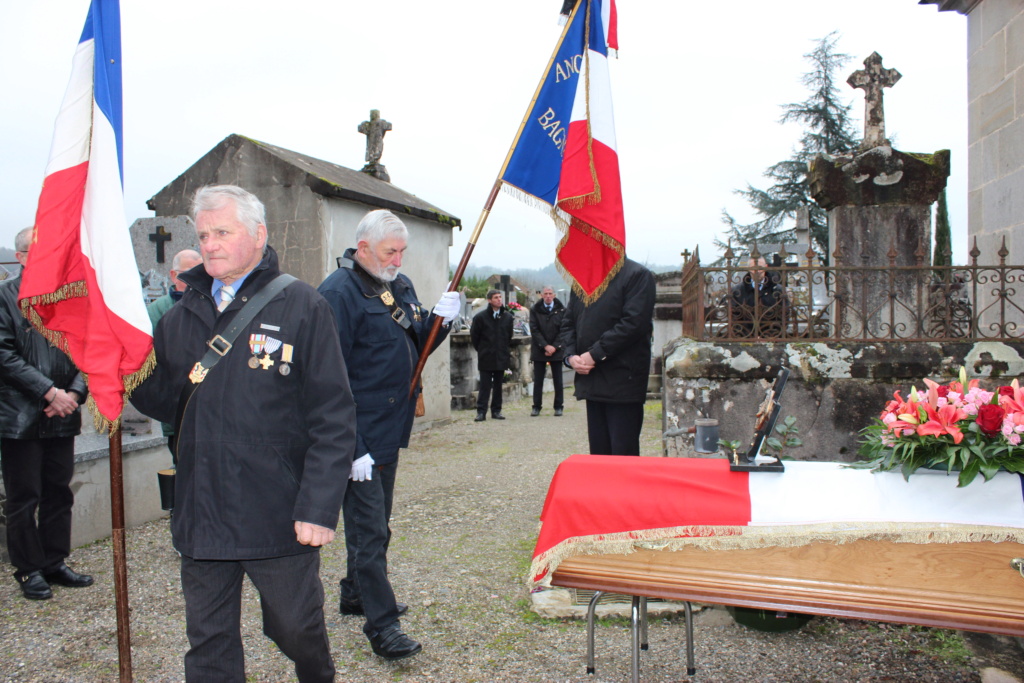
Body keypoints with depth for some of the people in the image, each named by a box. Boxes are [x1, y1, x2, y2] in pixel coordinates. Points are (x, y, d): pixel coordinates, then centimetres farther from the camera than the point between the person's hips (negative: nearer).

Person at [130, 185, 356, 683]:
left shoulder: (301, 307, -7)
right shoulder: (184, 314, 10)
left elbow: (333, 416, -11)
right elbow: (165, 402, 10)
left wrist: (319, 507, -17)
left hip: (280, 515, -4)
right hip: (202, 515, 4)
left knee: (297, 628, 13)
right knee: (208, 643, 14)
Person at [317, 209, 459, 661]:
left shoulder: (401, 286, 11)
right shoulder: (339, 293, -17)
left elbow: (416, 346, 18)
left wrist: (439, 319, -4)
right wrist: (351, 449, -23)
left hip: (390, 429, 9)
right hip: (360, 438, -9)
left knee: (375, 524, 21)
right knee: (369, 531, -1)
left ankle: (355, 595, 38)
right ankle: (382, 626, 8)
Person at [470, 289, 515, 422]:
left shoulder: (508, 317, 4)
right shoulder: (480, 317, -5)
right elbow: (474, 336, 4)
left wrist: (506, 350, 12)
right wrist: (481, 350, 7)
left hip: (501, 357, 3)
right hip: (486, 358, -3)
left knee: (498, 385, 8)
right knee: (485, 386, -2)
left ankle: (496, 411, 16)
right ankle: (481, 412, 2)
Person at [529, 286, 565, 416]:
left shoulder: (561, 310, 2)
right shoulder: (535, 310, 3)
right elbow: (534, 330, -3)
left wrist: (554, 347, -10)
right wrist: (545, 346, -11)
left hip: (556, 350, 0)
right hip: (539, 350, 0)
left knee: (557, 380, 3)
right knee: (538, 380, 3)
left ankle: (558, 407, 10)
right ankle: (536, 407, 10)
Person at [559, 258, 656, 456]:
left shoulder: (637, 275, -4)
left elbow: (634, 323, -15)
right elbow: (567, 324, 17)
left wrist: (595, 354, -16)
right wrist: (571, 356, -2)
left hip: (623, 382, -6)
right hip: (592, 383, 6)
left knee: (623, 454, -5)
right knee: (598, 453, 11)